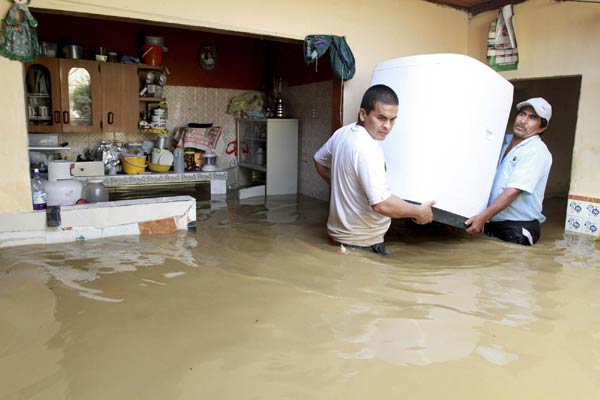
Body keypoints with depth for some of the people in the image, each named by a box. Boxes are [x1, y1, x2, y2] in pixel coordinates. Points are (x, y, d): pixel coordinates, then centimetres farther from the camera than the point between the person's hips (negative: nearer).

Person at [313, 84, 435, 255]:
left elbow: (319, 160, 19)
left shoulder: (342, 133, 1)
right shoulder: (368, 149, -27)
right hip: (362, 244, -9)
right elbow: (382, 204, -32)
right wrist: (419, 212, -17)